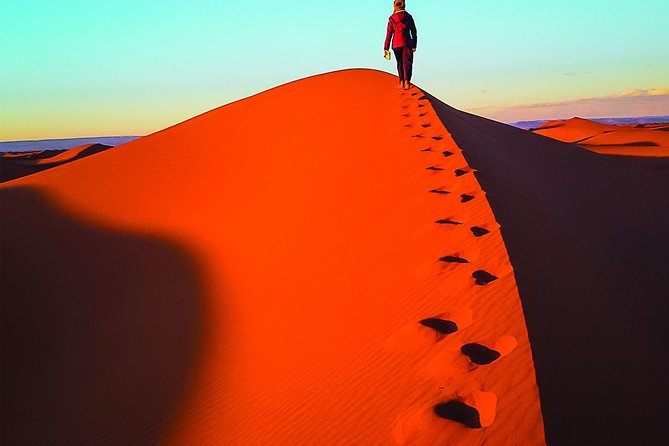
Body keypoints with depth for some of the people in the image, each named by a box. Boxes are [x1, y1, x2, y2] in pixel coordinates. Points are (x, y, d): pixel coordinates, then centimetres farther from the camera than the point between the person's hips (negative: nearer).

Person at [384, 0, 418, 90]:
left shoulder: (392, 19, 1)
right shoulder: (408, 17, 3)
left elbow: (389, 34, 1)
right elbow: (414, 32, 6)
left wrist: (386, 48, 3)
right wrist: (414, 45, 15)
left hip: (396, 44, 1)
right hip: (407, 43, -1)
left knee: (400, 63, 15)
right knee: (407, 62, -4)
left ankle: (401, 81, 17)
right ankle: (407, 81, -23)